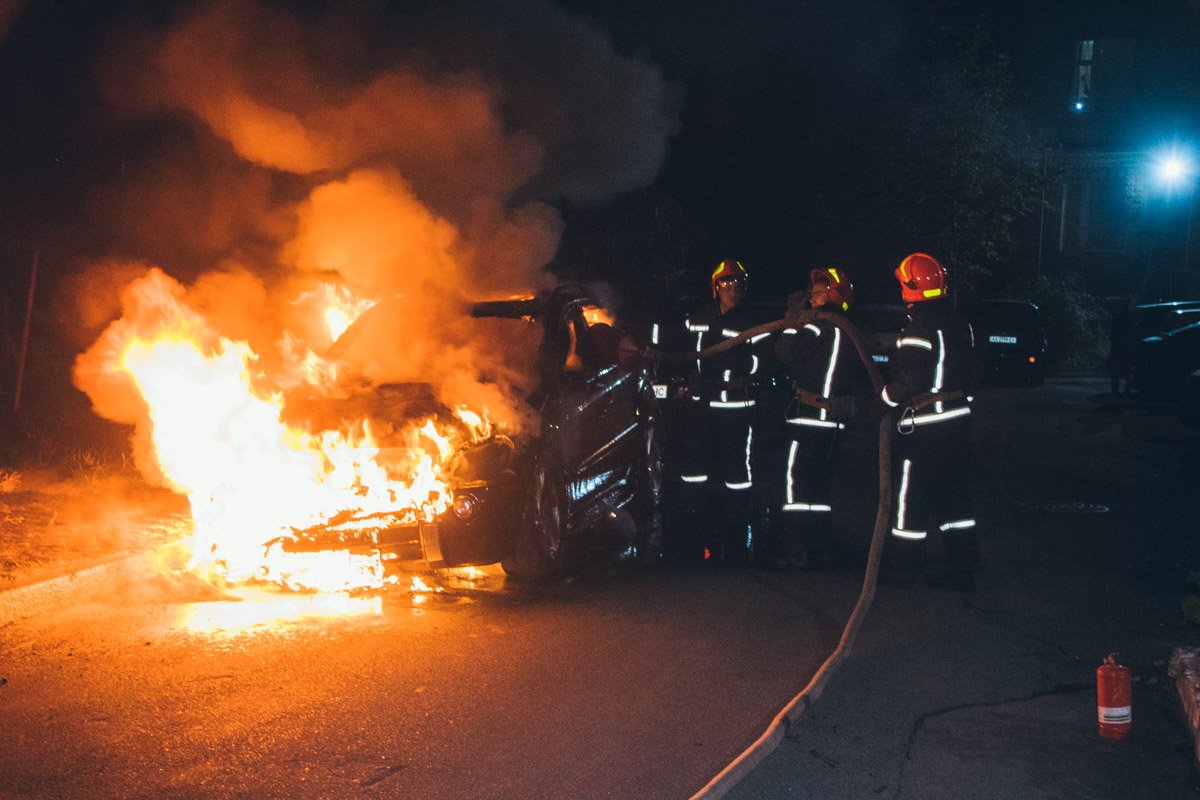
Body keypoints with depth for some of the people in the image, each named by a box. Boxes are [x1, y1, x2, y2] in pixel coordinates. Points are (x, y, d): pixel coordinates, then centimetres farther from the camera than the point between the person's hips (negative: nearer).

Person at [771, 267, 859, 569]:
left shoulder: (819, 325, -13)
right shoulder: (847, 331, 13)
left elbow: (785, 352, -15)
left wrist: (792, 319, -5)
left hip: (810, 413, -9)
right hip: (834, 418, 9)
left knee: (795, 479, -5)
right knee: (817, 481, 15)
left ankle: (794, 551, -6)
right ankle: (821, 549, 20)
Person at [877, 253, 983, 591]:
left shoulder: (919, 327, -17)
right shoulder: (958, 322, 10)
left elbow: (910, 379, -22)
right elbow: (973, 371, 16)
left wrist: (885, 400, -8)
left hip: (923, 426, -8)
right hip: (958, 420, 9)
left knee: (910, 496, 3)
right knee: (952, 494, 13)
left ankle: (902, 566, 11)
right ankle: (963, 567, 15)